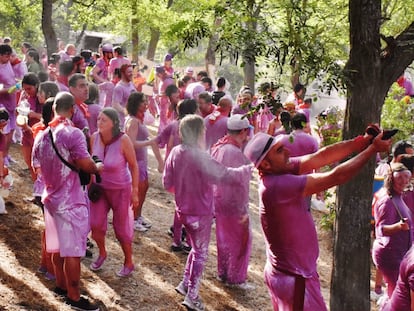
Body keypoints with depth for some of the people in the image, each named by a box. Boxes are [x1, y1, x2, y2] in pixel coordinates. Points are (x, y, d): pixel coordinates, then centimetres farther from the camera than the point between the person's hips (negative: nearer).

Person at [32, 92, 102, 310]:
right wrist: (98, 168, -2)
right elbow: (85, 164, -23)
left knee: (57, 246, 19)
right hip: (70, 201, -8)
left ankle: (61, 285, 33)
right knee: (73, 250, -1)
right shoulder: (73, 134, -18)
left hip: (50, 198, 8)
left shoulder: (42, 135, 5)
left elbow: (37, 168, 13)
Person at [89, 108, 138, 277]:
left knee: (122, 228, 8)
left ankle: (129, 263, 30)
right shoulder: (94, 137, -13)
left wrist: (135, 192, -13)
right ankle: (102, 254, 32)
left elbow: (134, 166, -15)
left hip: (120, 189, -3)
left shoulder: (123, 140, -25)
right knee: (95, 224, 1)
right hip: (100, 187, 4)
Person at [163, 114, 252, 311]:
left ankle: (185, 284, 31)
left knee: (197, 248, 26)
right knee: (200, 253, 10)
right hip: (201, 213, -7)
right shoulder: (200, 157, -26)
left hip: (183, 210, 7)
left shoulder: (175, 153, -5)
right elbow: (225, 175, -28)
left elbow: (167, 183, 3)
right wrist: (248, 169, -13)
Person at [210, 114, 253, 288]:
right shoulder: (235, 153, -25)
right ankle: (236, 278, 13)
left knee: (224, 238, 20)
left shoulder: (218, 147, 5)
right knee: (240, 240, 5)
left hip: (218, 201, 9)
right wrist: (244, 211, -20)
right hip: (233, 204, -9)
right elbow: (238, 184, -24)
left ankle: (223, 273, 32)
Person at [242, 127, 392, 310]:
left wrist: (362, 142, -18)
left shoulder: (277, 171, -3)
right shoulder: (278, 185, -29)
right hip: (294, 279, -10)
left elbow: (321, 157, -8)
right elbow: (336, 177, -25)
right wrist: (373, 148, -18)